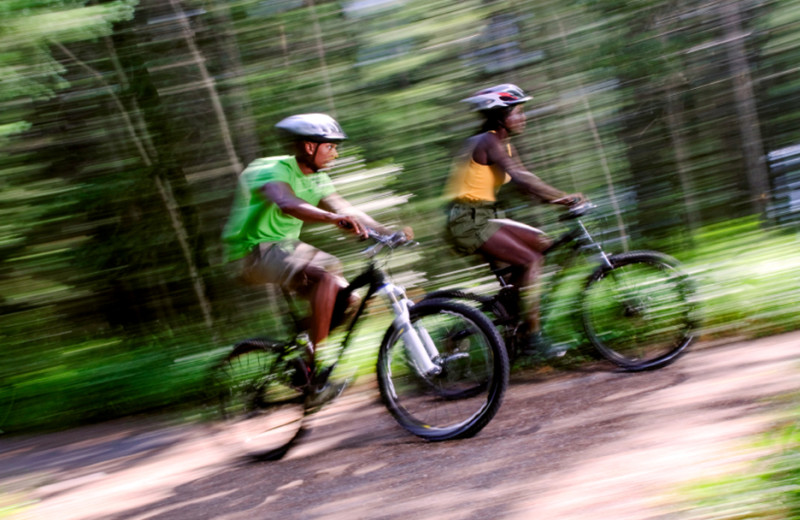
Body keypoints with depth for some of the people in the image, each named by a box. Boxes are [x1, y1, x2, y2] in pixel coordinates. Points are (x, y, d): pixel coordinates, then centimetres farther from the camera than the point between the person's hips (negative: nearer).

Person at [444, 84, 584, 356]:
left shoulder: (502, 144, 15)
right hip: (469, 221, -10)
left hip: (484, 217, 10)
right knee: (529, 261, -16)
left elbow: (525, 182, 9)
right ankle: (533, 338, -12)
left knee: (541, 244, 6)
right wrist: (564, 198, -25)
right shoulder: (489, 142, -15)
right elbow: (521, 179, -26)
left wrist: (562, 199, -4)